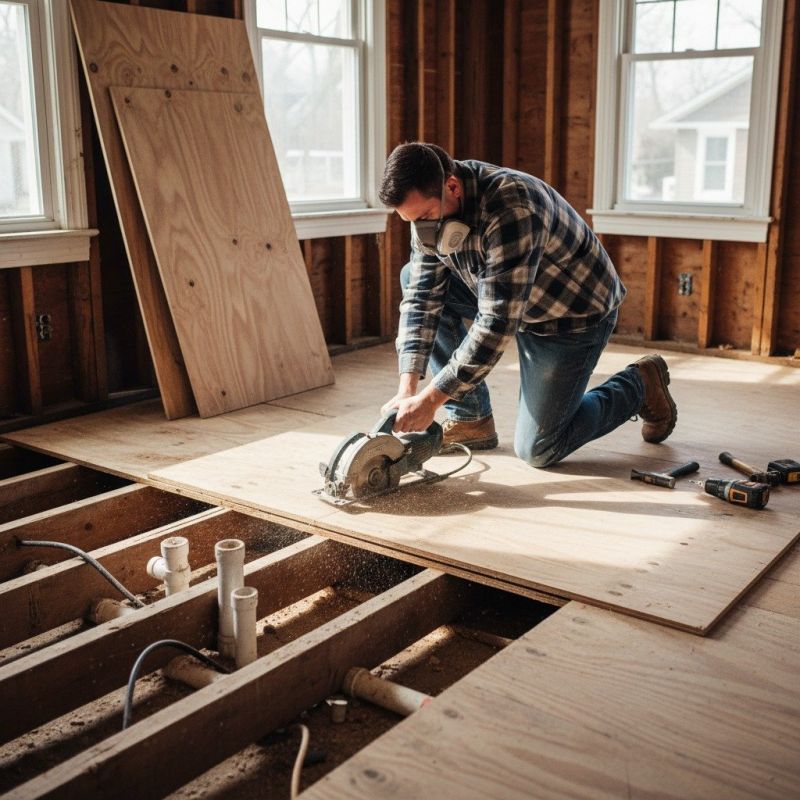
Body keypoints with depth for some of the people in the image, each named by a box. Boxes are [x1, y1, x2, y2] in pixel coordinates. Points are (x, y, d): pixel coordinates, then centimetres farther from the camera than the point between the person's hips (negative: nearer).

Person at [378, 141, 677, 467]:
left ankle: (640, 383, 16)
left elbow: (497, 322, -38)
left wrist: (431, 398, -37)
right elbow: (422, 297, -13)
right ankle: (470, 418, -2)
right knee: (413, 278, -9)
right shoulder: (429, 204, -13)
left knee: (537, 450, -7)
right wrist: (407, 387, -23)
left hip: (575, 312, -7)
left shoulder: (511, 210, -37)